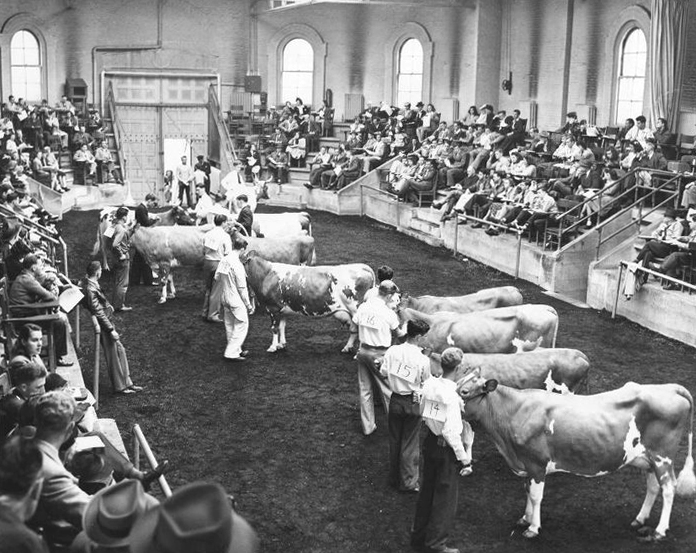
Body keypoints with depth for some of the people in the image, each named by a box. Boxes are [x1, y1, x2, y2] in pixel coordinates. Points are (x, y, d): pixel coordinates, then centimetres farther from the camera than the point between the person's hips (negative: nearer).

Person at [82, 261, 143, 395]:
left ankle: (127, 383, 23)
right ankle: (119, 387, 13)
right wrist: (111, 329, -22)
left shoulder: (89, 282, 2)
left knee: (120, 350, 15)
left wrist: (107, 305, 23)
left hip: (106, 320, 10)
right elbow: (99, 313, -25)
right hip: (103, 324, -10)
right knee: (113, 355, 1)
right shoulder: (91, 289, -27)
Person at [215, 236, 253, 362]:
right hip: (237, 301, -8)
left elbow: (217, 277, 9)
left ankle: (237, 350, 31)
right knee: (241, 326, 5)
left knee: (230, 326, 17)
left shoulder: (224, 260, -3)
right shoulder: (237, 265, -22)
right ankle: (231, 353, 5)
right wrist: (248, 305, -7)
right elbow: (242, 288, -17)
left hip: (225, 299, 8)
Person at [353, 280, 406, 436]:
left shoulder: (363, 307, -3)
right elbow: (398, 333, 0)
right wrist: (405, 330, 22)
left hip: (363, 351, 5)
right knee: (387, 389, 10)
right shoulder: (388, 313, -15)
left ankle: (367, 426, 23)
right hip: (380, 355, -5)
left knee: (364, 389, 14)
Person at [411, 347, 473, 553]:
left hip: (430, 441, 7)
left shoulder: (429, 384, -5)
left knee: (427, 490, 22)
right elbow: (452, 432, -24)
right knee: (445, 497, 10)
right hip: (446, 448, -7)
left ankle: (419, 535, 36)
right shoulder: (452, 395, -25)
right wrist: (464, 459, -16)